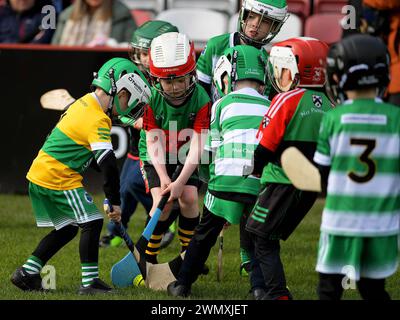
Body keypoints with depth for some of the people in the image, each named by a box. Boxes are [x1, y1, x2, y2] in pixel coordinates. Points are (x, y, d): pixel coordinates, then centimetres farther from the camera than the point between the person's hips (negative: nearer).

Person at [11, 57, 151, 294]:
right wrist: (115, 202, -16)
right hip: (59, 179, -9)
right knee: (92, 223, -6)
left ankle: (27, 274, 18)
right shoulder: (98, 121, -18)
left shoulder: (85, 103, 11)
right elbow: (108, 164, -23)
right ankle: (90, 282, -8)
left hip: (39, 175, 9)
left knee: (67, 229, 17)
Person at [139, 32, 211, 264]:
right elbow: (153, 142, -21)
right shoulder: (151, 99, -23)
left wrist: (181, 182, -37)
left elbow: (197, 146, -28)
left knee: (189, 198, -17)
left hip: (185, 154, 1)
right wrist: (163, 177, -33)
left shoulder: (201, 99, -25)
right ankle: (148, 258, -2)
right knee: (163, 202, -18)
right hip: (157, 156, -1)